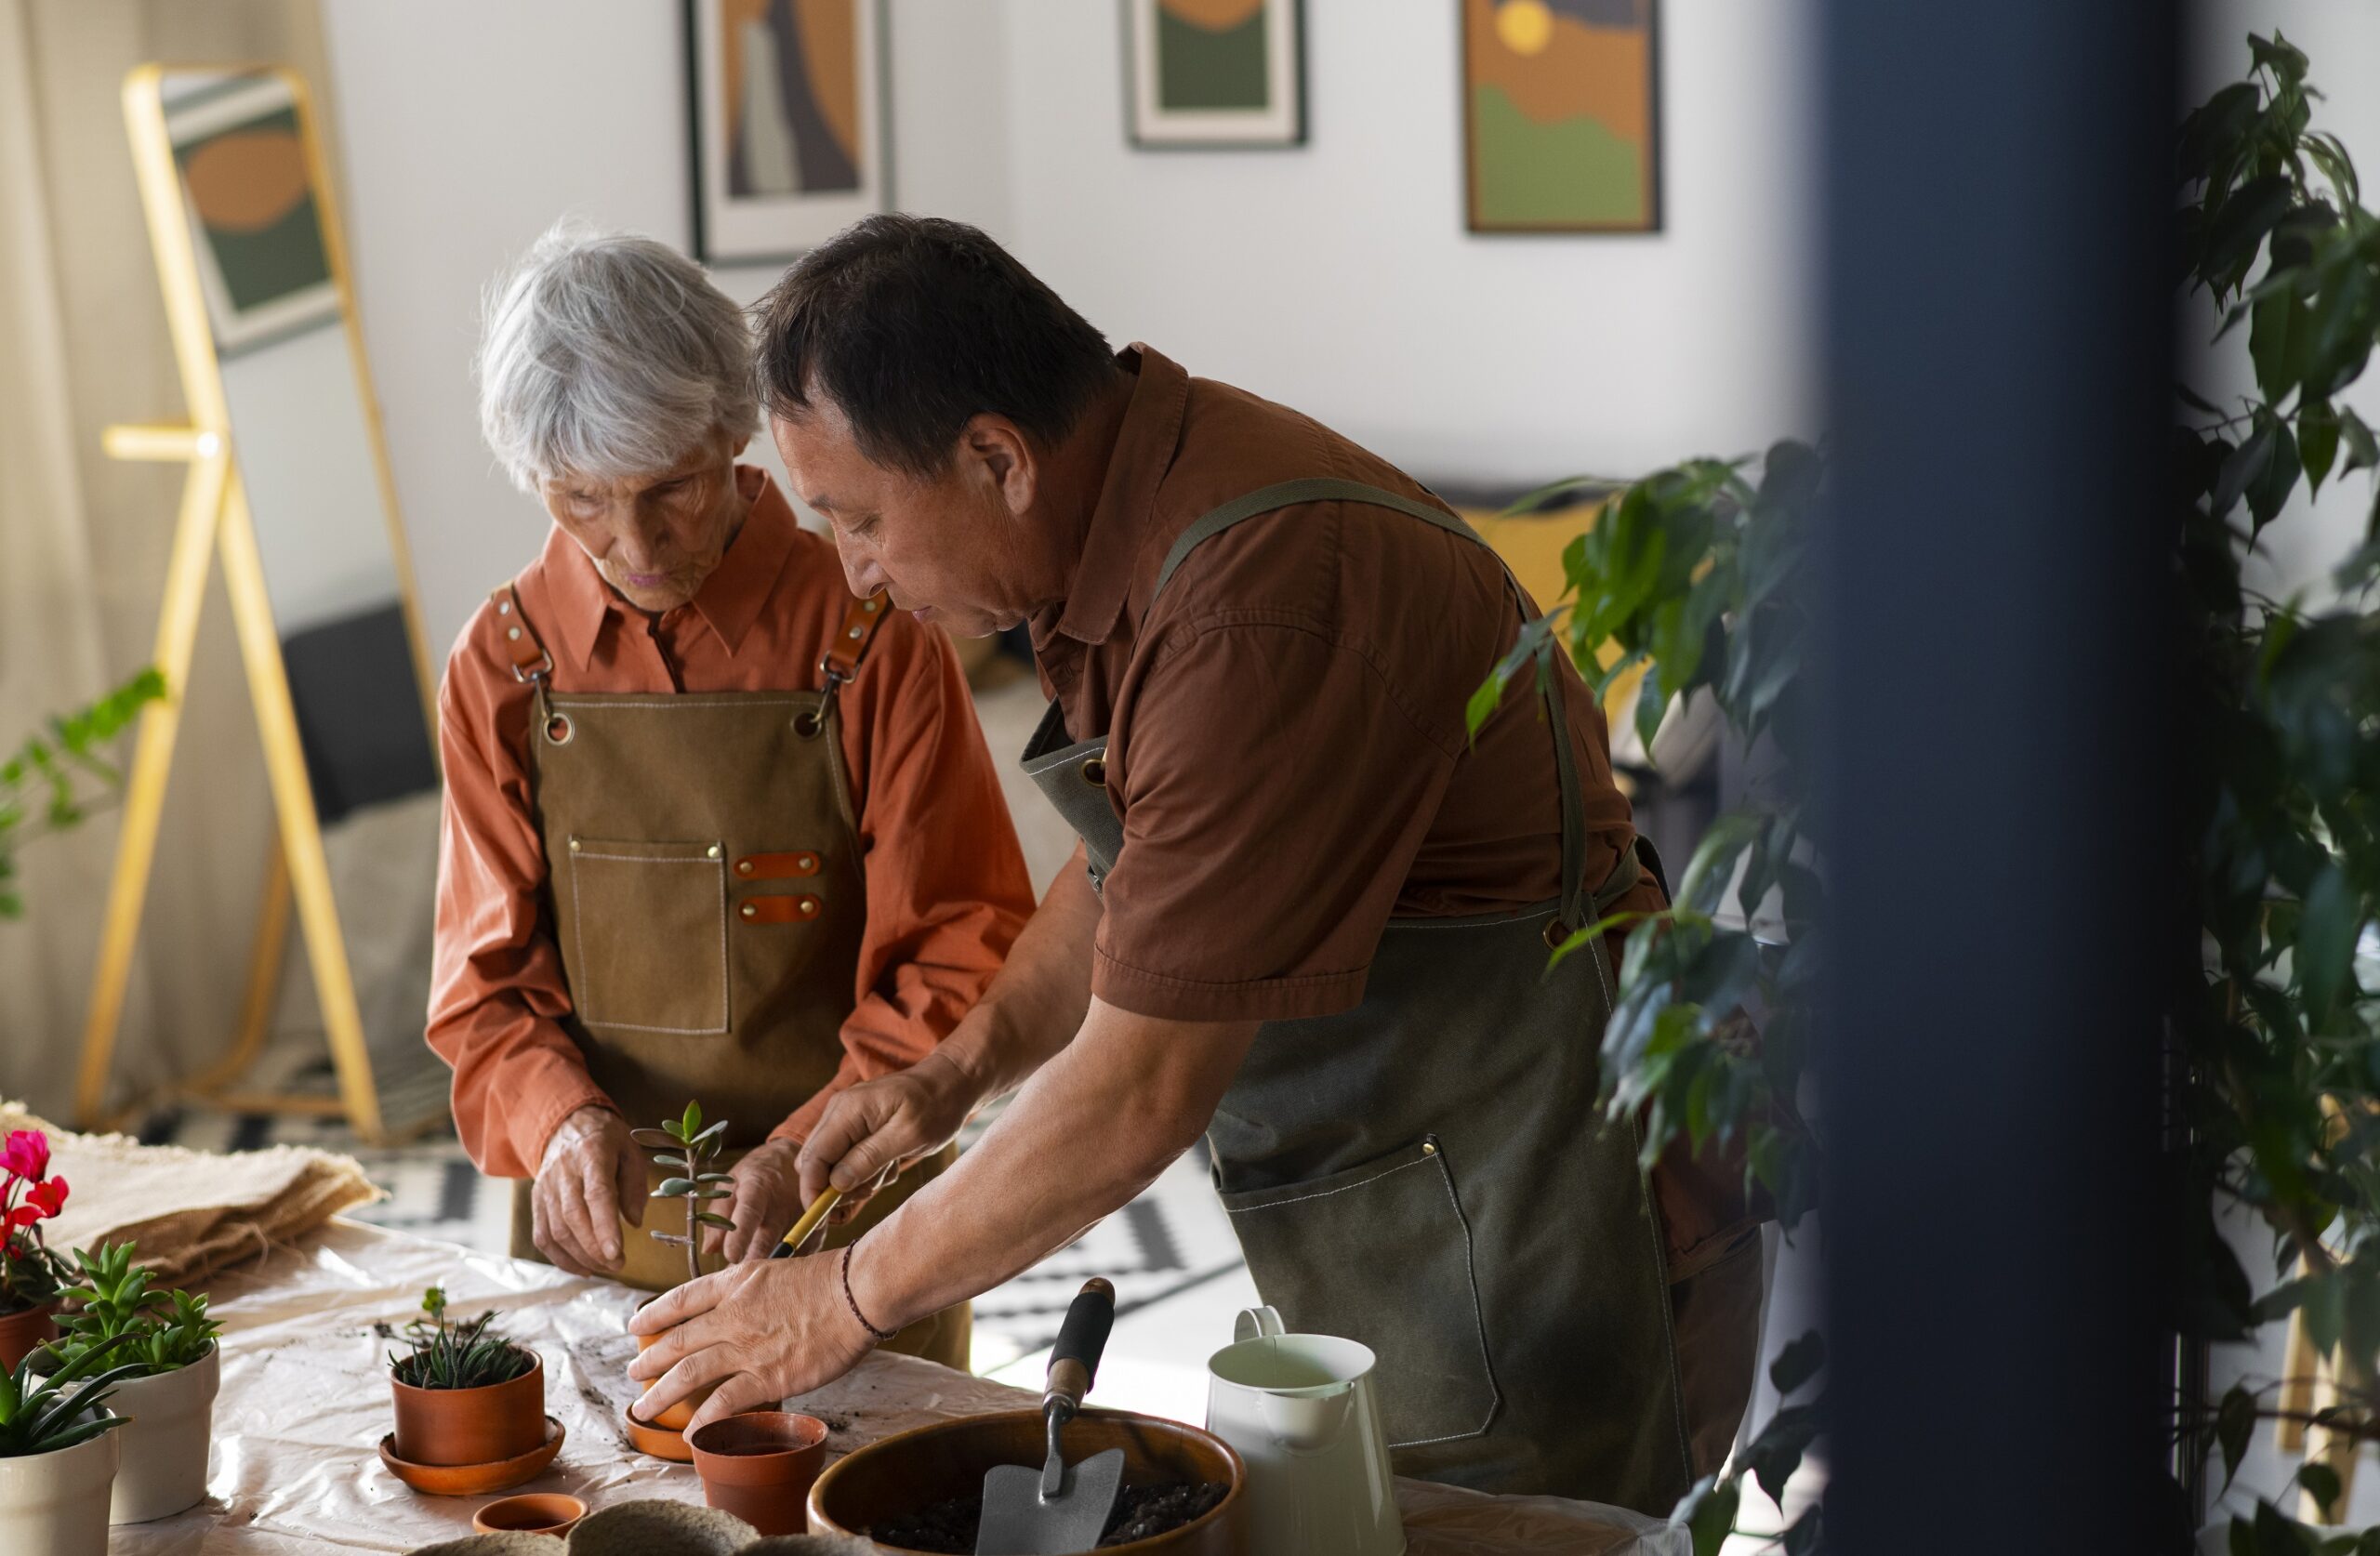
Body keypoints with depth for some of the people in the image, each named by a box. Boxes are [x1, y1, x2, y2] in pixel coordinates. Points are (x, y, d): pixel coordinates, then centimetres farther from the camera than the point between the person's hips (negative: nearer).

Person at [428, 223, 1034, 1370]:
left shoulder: (868, 637, -10)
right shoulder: (505, 663, 0)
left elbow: (961, 952, -8)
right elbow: (488, 973, 5)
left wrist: (813, 1148, -22)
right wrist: (557, 1114, -16)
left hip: (845, 1225, -2)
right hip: (596, 1232, 3)